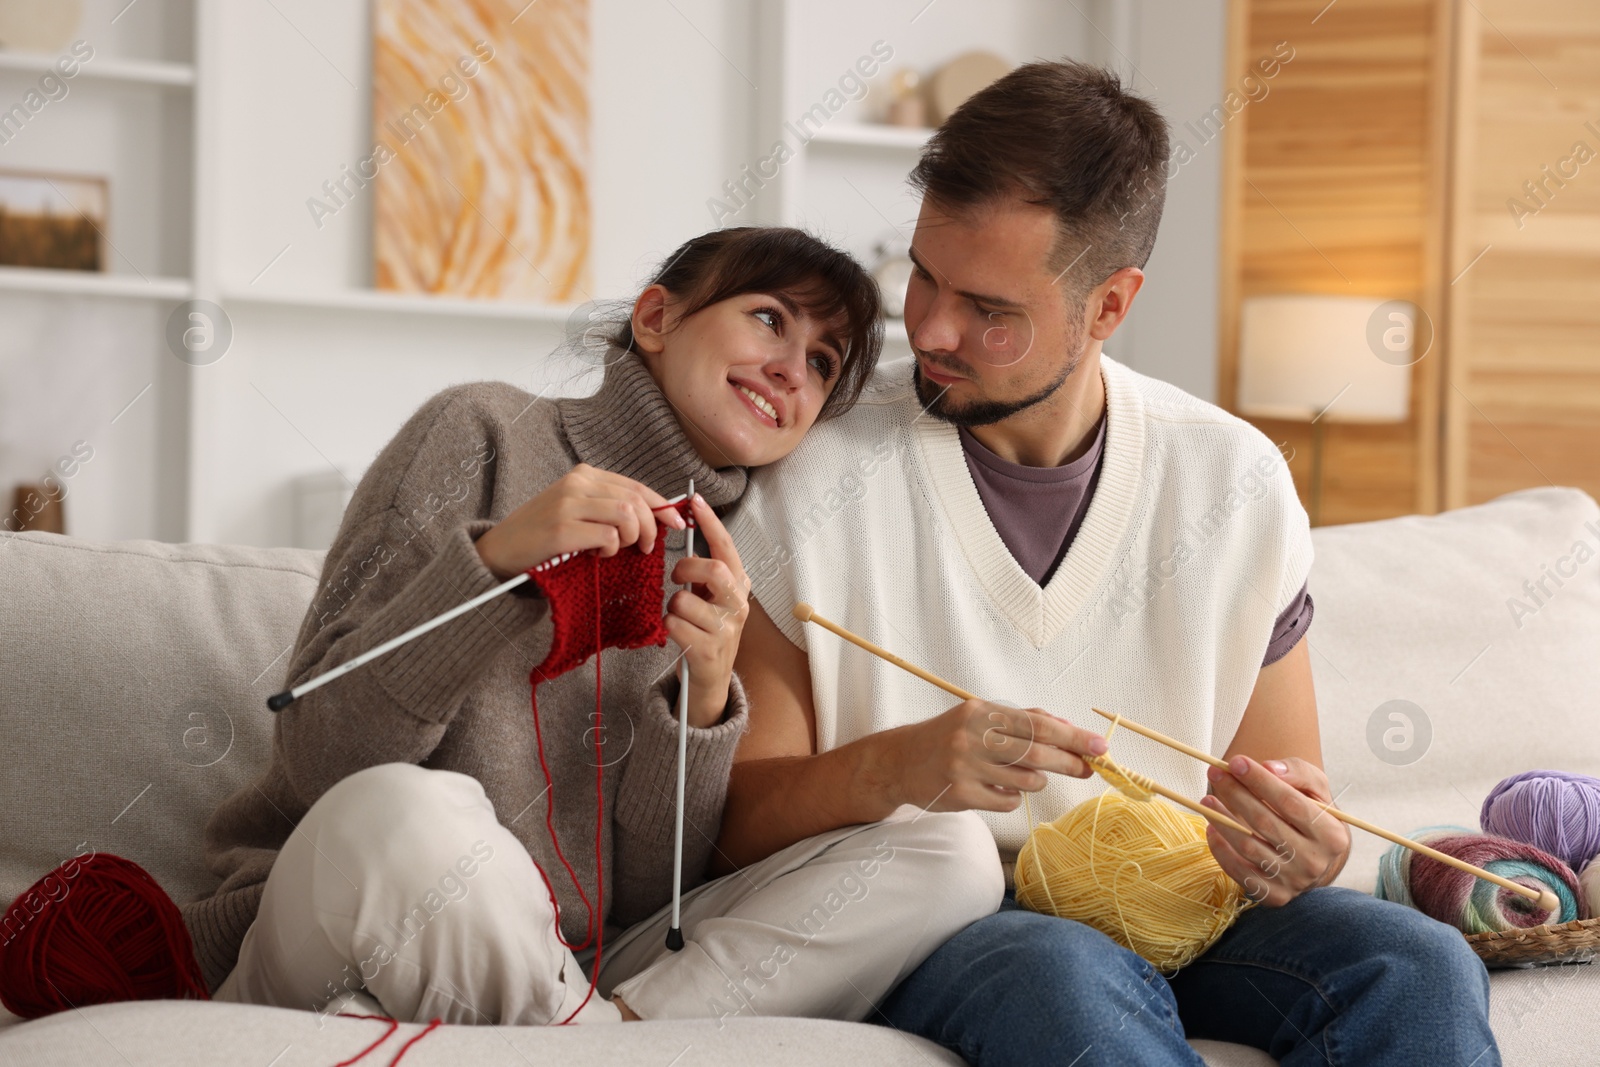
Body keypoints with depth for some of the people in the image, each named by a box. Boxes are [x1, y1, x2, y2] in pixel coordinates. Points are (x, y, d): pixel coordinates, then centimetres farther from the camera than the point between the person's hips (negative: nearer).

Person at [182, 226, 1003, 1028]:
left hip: (576, 973, 4)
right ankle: (598, 1033, -12)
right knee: (397, 811, -39)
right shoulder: (487, 432, 2)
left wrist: (702, 702, -15)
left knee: (951, 854, -13)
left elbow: (645, 895, 2)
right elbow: (318, 759, -8)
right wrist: (493, 559, -20)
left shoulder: (722, 575, 14)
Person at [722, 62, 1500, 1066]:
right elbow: (732, 813, -5)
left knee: (1417, 966, -26)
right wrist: (893, 767, -26)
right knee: (1067, 976, -37)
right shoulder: (814, 482, -5)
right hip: (925, 924, -3)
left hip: (1175, 908, 3)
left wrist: (1298, 845, -15)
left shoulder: (1236, 482, 4)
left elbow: (1287, 776, 10)